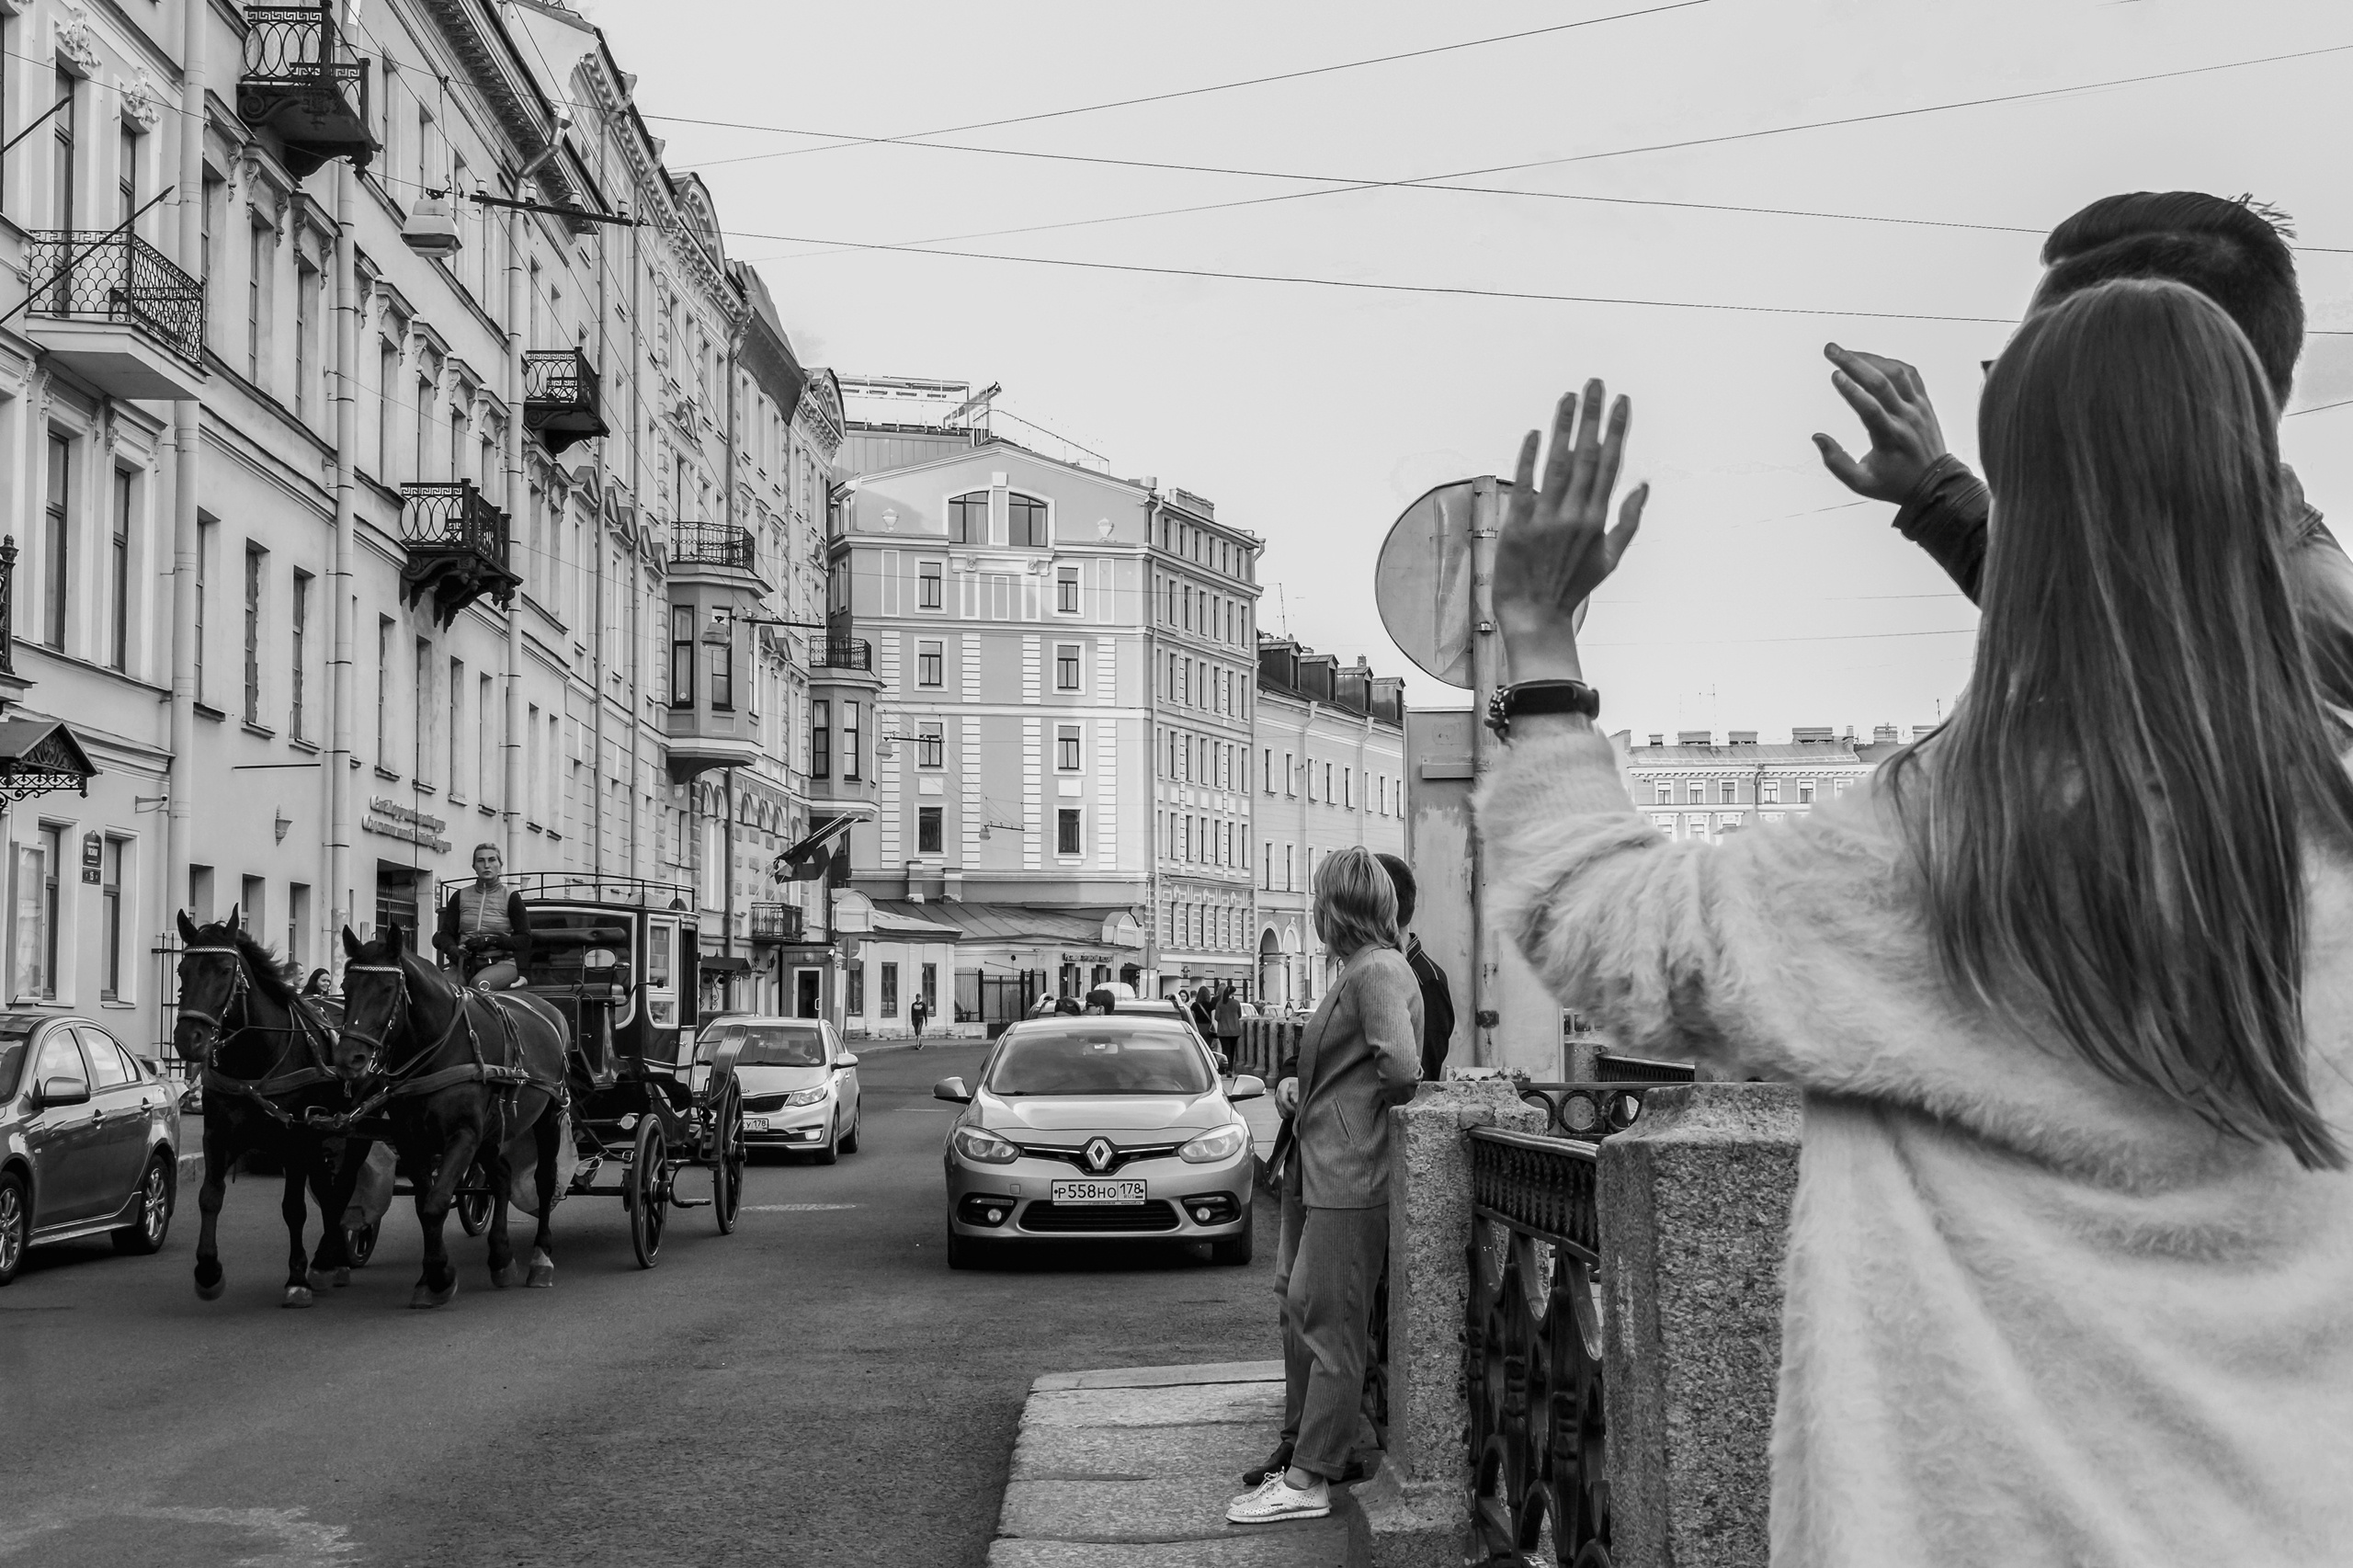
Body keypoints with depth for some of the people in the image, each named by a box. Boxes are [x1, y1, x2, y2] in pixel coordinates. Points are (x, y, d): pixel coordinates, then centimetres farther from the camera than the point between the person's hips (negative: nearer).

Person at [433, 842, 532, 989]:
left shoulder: (511, 897, 4)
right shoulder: (460, 897, 14)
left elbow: (525, 939, -1)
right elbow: (446, 933, 12)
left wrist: (490, 941, -14)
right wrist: (453, 949, -12)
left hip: (502, 962, -3)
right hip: (466, 962, 3)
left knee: (480, 983, -37)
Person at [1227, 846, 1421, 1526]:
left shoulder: (1378, 970, -16)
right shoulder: (1355, 971, 16)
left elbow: (1401, 1067, -28)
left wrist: (1374, 1107, -10)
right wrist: (1297, 1084, 10)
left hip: (1350, 1177, -10)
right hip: (1319, 1170, 10)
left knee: (1328, 1323, -6)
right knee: (1301, 1309, 16)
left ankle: (1309, 1481, -1)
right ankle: (1303, 1444, 27)